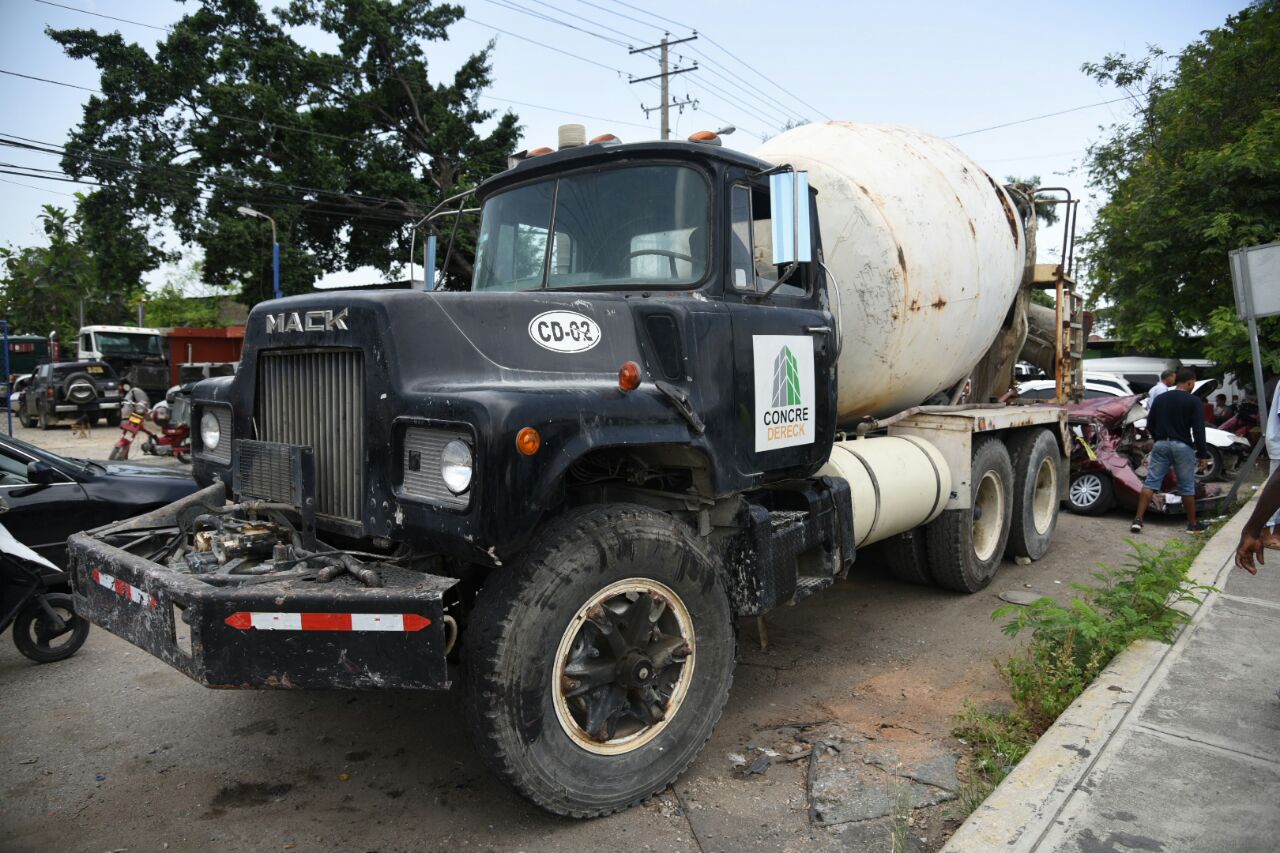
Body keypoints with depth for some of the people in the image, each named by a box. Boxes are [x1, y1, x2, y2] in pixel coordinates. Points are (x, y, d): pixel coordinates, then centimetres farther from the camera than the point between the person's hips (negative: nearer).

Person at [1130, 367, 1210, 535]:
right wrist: (1202, 454, -4)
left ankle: (1138, 520, -8)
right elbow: (1198, 430, -9)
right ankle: (1193, 524, 18)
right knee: (1187, 487, 7)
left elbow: (1150, 425, 10)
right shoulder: (1194, 401, -5)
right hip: (1182, 446, -3)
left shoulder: (1160, 398, 8)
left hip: (1161, 445, 3)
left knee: (1150, 482, 0)